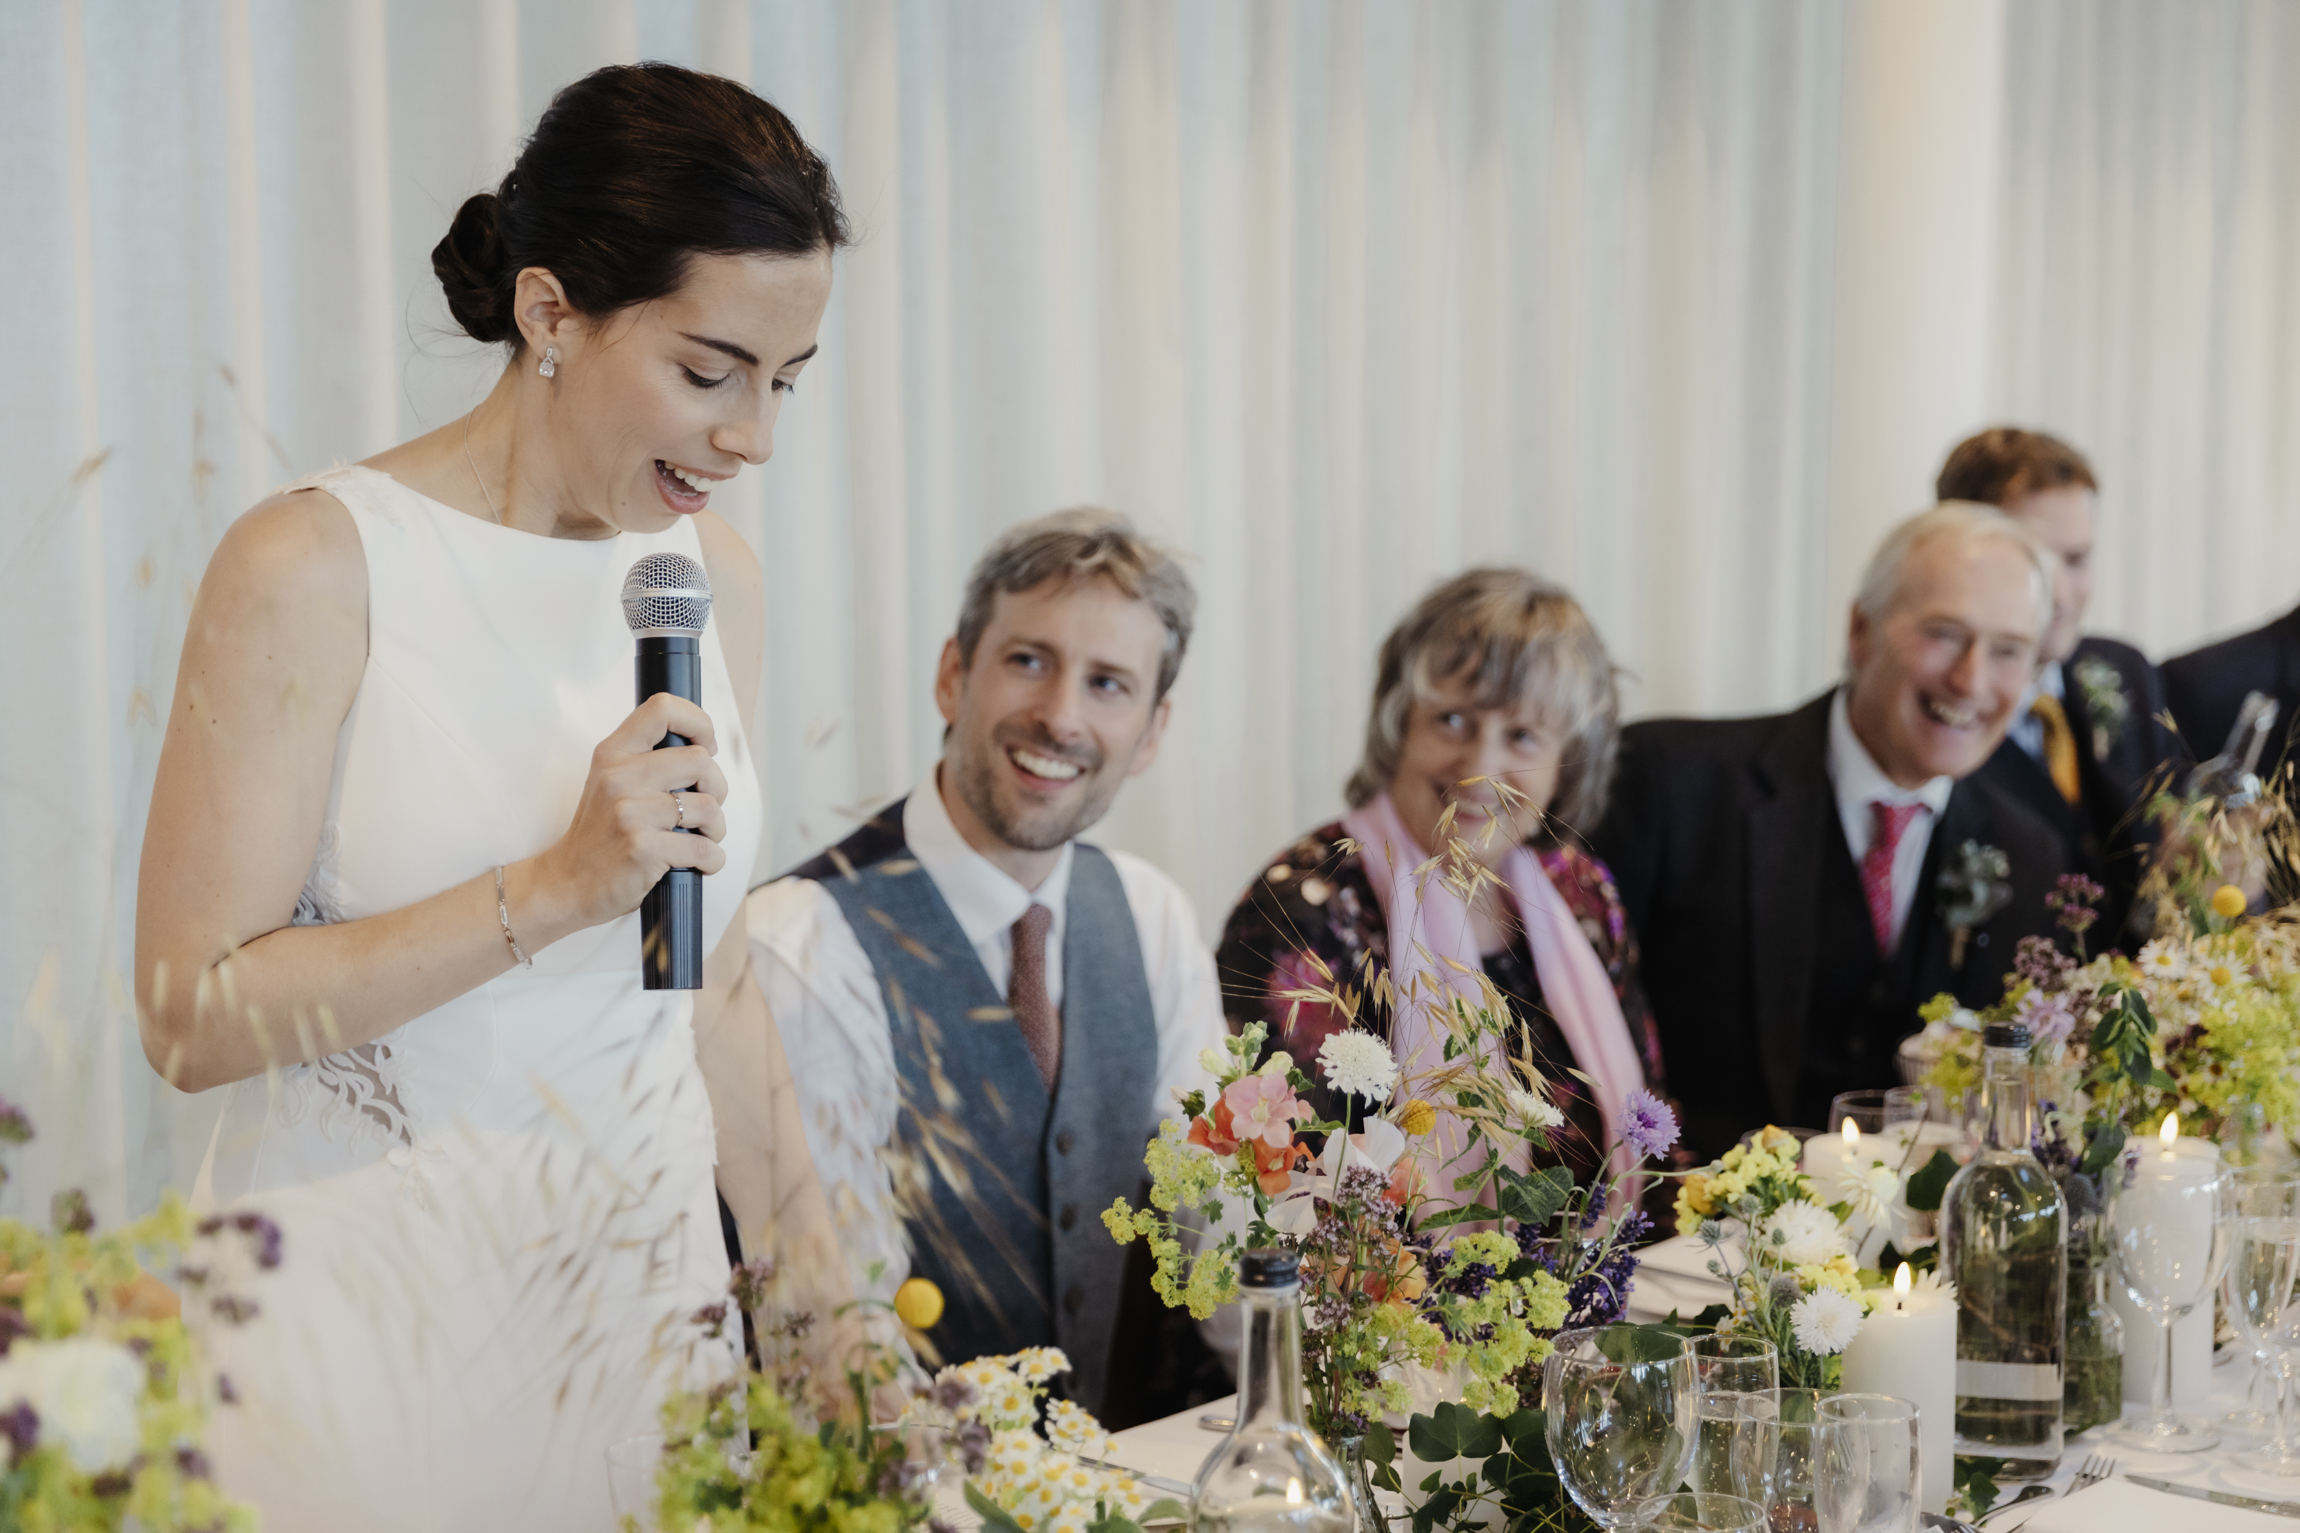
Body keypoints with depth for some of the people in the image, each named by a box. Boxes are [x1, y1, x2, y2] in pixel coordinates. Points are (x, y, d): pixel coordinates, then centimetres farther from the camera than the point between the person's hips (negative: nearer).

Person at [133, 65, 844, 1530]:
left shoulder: (717, 576, 4)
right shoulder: (314, 568, -13)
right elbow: (192, 1015, -16)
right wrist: (556, 887, -23)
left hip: (649, 1296, 5)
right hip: (367, 1330, -5)